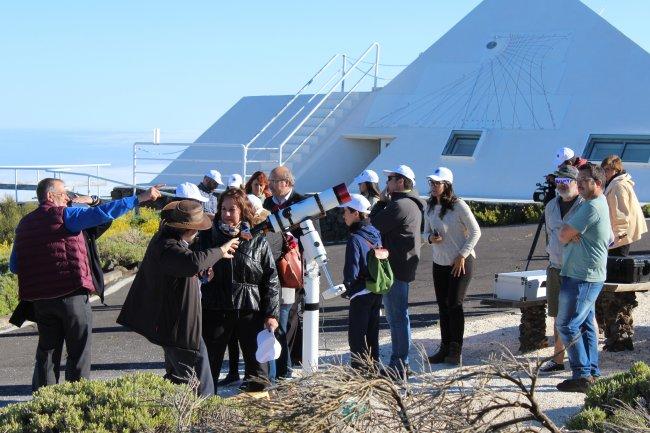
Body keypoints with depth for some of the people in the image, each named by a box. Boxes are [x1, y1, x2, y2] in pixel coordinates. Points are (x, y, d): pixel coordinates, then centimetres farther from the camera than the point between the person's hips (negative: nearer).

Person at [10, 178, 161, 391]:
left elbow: (14, 266, 11)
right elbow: (102, 213, -19)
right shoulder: (65, 216, -8)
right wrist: (140, 198, -18)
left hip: (40, 299, 6)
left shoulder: (24, 224, 10)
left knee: (46, 349, 14)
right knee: (78, 352, 4)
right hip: (72, 295, -6)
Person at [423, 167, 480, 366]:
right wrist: (431, 238, -9)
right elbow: (426, 232, 16)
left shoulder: (458, 206, -14)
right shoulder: (429, 207, 5)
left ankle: (456, 351, 1)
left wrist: (462, 256, -14)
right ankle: (445, 348, 17)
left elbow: (475, 232, -11)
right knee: (443, 306, 8)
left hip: (461, 262, -6)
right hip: (439, 263, 6)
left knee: (454, 304, -7)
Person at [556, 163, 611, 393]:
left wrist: (566, 235, 4)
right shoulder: (601, 205, 18)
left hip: (581, 277, -11)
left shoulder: (592, 207, -17)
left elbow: (564, 234, -17)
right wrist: (571, 235, 3)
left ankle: (582, 375, -9)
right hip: (589, 276, 11)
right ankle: (592, 373, 16)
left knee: (567, 325, -9)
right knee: (586, 324, 13)